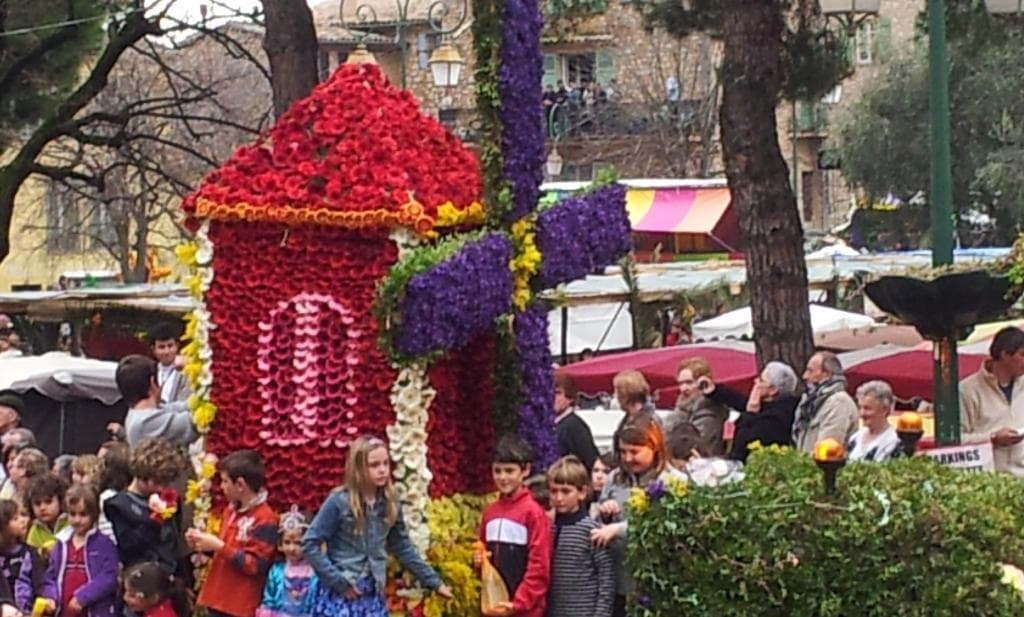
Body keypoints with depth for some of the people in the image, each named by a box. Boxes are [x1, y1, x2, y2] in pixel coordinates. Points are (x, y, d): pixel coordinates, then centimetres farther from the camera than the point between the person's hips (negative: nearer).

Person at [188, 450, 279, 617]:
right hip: (218, 600, 9)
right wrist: (207, 544, 3)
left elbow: (255, 565, -21)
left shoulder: (265, 519, -16)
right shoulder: (232, 511, 12)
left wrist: (219, 546, -21)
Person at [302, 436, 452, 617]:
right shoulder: (339, 501, -12)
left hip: (372, 596, 5)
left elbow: (403, 548, 14)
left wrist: (434, 582, 15)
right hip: (340, 595, -5)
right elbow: (310, 544, -11)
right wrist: (337, 581, -14)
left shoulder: (389, 503, 3)